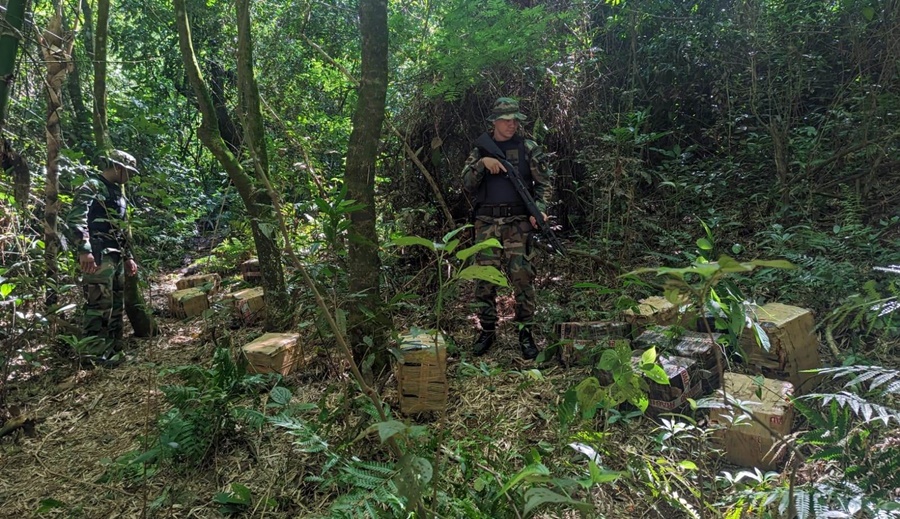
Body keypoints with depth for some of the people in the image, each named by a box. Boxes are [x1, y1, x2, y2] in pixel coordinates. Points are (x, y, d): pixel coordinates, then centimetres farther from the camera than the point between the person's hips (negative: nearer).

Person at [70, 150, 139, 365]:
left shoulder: (117, 192, 23)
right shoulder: (92, 186, -5)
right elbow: (78, 218, -19)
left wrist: (128, 257, 27)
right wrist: (84, 250, -29)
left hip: (115, 256, 9)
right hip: (98, 256, -9)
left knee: (116, 304, 11)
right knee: (100, 303, -12)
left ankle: (111, 350, 18)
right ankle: (92, 352, -8)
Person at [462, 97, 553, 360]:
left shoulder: (528, 148, 6)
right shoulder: (479, 151, 12)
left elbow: (544, 182, 3)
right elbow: (466, 185, 4)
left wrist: (539, 209, -14)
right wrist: (482, 163, -11)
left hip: (518, 223, -2)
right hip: (486, 224, 2)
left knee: (522, 277, -6)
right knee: (484, 279, 3)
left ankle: (525, 332, 5)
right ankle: (487, 331, 16)